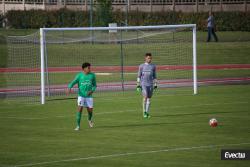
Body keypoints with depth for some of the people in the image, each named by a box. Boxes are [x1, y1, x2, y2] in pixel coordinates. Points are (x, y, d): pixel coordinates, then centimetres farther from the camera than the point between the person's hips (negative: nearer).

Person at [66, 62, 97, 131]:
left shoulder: (92, 75, 2)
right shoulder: (79, 75, -4)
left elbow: (94, 85, 10)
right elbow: (73, 83, -7)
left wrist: (92, 90, -11)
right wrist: (69, 88, -28)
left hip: (89, 96, 2)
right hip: (81, 95, -2)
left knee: (90, 110, 2)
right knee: (80, 109, -15)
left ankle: (89, 120, 38)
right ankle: (78, 126, -8)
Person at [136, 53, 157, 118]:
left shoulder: (153, 66, 8)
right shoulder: (141, 66, 3)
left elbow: (154, 76, 13)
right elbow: (139, 76, 5)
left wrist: (155, 85, 8)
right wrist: (138, 85, -1)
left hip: (150, 85, 3)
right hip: (143, 84, -3)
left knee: (149, 98, 3)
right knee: (145, 97, -15)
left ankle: (147, 112, 10)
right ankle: (144, 112, -7)